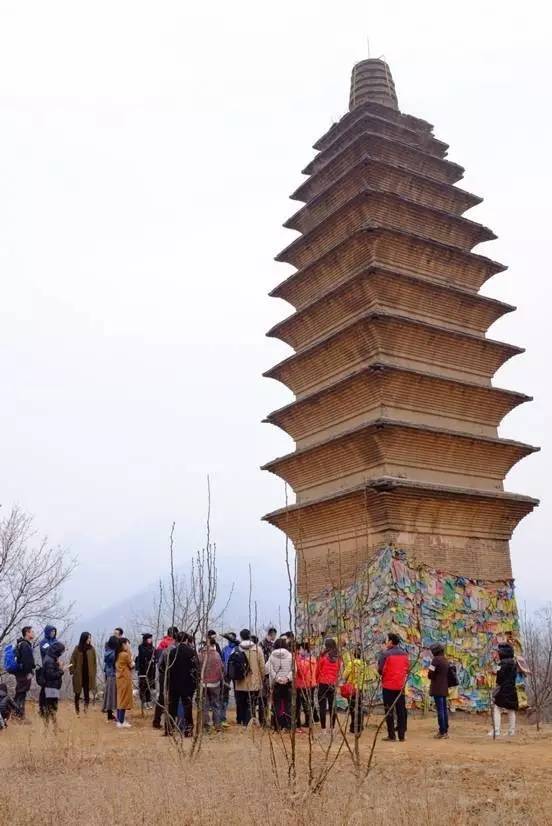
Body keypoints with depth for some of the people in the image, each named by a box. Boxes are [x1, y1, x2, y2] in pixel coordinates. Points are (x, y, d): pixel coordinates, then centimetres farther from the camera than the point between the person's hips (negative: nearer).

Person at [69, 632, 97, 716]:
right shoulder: (77, 649, -3)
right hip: (78, 675, 0)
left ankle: (86, 706, -1)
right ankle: (77, 711, 18)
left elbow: (94, 662, 3)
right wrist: (72, 671, -9)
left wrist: (94, 673, -2)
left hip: (88, 675, 0)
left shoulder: (92, 649, 0)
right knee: (77, 693, 9)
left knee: (87, 692, -2)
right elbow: (72, 661, -2)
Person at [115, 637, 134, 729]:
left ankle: (119, 720, 19)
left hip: (119, 678, 9)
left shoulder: (118, 654, 9)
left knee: (120, 699, 14)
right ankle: (121, 722, -1)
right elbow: (131, 665, -7)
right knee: (124, 699, -3)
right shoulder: (125, 654, -16)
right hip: (125, 678, -9)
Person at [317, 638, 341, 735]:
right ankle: (332, 728, 15)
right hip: (333, 684, 4)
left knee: (322, 706, 1)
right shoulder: (337, 657, 0)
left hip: (323, 683, -4)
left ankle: (323, 729, -1)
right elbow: (339, 671, 6)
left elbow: (318, 670, -2)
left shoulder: (323, 656, -10)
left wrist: (317, 680, 11)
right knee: (332, 706, 11)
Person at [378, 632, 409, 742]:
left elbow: (380, 670, -12)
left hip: (388, 686, -4)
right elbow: (407, 669, 10)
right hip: (401, 686, 4)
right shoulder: (404, 654, 4)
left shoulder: (385, 654, -13)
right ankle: (401, 735, 11)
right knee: (401, 710, 10)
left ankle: (391, 735, 3)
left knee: (389, 711, 3)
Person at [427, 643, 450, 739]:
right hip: (445, 689, 8)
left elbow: (430, 674, -15)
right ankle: (445, 731, 17)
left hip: (437, 689, -8)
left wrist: (431, 677, 4)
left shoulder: (436, 659, -13)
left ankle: (442, 732, -5)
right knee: (444, 709, 12)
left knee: (440, 710, -5)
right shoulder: (446, 660, 13)